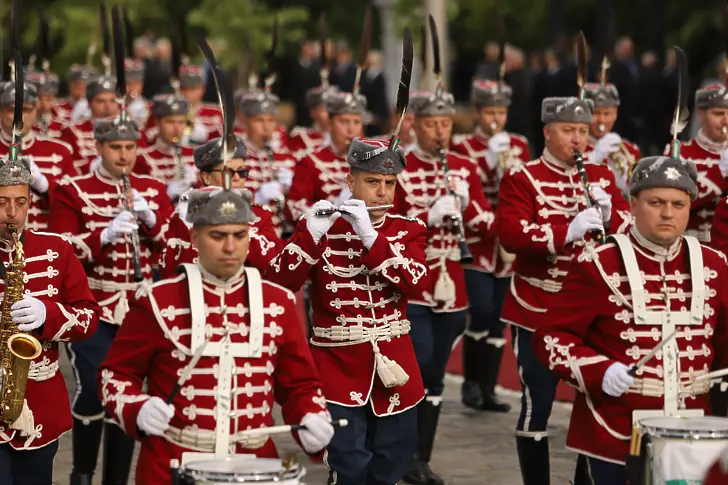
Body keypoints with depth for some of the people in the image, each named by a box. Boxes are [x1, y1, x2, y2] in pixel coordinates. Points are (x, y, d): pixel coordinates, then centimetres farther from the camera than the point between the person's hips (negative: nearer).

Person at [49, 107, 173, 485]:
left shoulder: (154, 190, 8)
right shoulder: (72, 191, -2)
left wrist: (149, 217, -14)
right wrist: (106, 235, -25)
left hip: (139, 310, 3)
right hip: (91, 309, -3)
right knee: (92, 391, -9)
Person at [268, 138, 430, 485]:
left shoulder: (409, 231, 5)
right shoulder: (321, 228, -3)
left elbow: (416, 285, -14)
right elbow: (278, 286, -14)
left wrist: (371, 237, -22)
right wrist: (310, 234, -26)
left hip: (393, 366, 3)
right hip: (339, 368, -3)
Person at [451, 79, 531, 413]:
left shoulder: (519, 145, 10)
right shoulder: (463, 147, -1)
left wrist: (511, 168, -13)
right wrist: (490, 160, -21)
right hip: (476, 241, -4)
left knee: (499, 316, 5)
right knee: (481, 310, -13)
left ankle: (489, 389, 11)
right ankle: (471, 382, 2)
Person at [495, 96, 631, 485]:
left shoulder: (601, 176, 10)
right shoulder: (521, 179, -5)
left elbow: (631, 229, 8)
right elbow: (510, 234, -19)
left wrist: (608, 213, -13)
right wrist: (568, 231, -29)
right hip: (538, 312, -4)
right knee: (537, 405, 0)